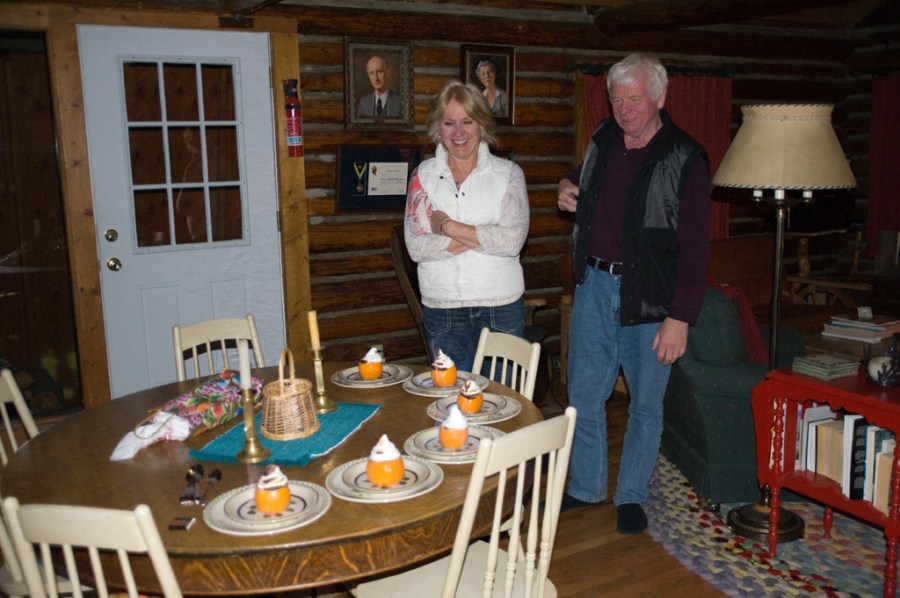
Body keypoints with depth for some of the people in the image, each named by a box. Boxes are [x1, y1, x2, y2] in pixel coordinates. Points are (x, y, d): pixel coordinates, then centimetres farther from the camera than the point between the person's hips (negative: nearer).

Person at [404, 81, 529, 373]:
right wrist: (483, 236, -13)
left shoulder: (508, 173, 1)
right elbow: (416, 247, -7)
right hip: (442, 307, 1)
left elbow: (513, 240, -13)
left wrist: (448, 226, -11)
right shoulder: (423, 175, 4)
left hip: (500, 305, -1)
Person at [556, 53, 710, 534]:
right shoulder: (602, 139, 7)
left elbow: (694, 246, -13)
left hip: (649, 297, -5)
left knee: (646, 403, 9)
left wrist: (680, 318, -17)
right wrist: (569, 191, 4)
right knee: (584, 395, 11)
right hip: (594, 285, 5)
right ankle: (585, 487, 29)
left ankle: (632, 496, 27)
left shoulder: (684, 159, -10)